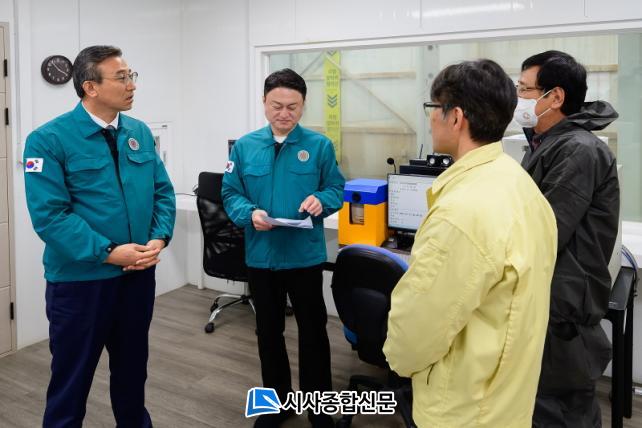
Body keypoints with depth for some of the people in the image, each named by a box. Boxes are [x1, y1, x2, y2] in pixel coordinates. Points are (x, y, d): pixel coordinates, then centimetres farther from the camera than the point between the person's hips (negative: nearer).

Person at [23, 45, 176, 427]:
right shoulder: (49, 139, -12)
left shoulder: (140, 133, 4)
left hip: (139, 274, 5)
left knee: (133, 367, 22)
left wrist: (159, 239, -10)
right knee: (72, 376, 12)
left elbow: (163, 192, 6)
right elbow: (49, 214, -17)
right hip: (81, 279, -5)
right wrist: (108, 253, -20)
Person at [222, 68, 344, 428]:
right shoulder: (245, 146, 0)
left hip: (306, 256, -2)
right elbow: (231, 194, 1)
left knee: (313, 332, 10)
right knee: (269, 331, 17)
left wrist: (321, 200, -22)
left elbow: (336, 189, 0)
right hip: (261, 256, 3)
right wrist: (250, 213, -19)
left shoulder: (320, 145, -5)